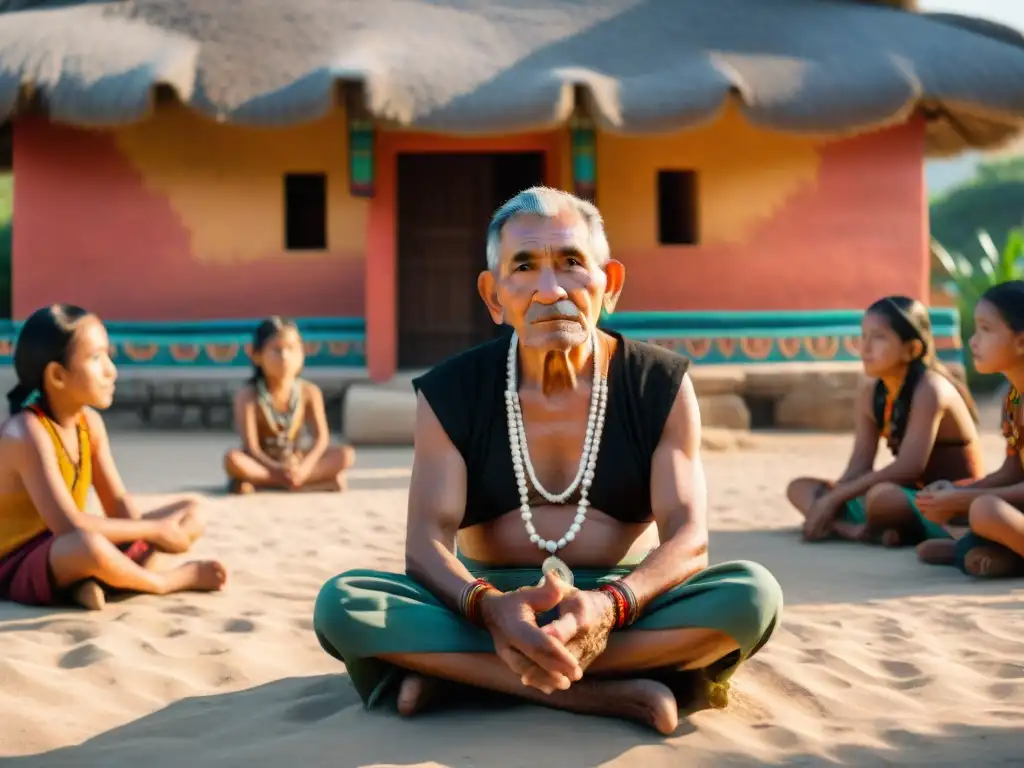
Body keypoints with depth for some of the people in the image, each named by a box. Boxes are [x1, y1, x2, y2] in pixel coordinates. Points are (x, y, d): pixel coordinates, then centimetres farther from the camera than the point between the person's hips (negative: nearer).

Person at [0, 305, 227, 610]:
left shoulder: (90, 421, 2)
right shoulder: (26, 433, -23)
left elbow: (118, 503, 4)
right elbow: (69, 525, -30)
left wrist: (144, 536, -18)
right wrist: (154, 530, -22)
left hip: (64, 552, 9)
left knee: (189, 514, 6)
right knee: (88, 545, -42)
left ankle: (98, 581, -16)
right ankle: (165, 581, -10)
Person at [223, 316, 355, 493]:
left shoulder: (309, 392, -6)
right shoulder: (248, 396, -15)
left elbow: (321, 438, -12)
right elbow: (251, 447, -21)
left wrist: (304, 468, -31)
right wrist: (277, 470, -37)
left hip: (294, 462, 3)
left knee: (346, 454, -20)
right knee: (233, 459, -37)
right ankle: (320, 480, -36)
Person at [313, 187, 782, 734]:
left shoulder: (661, 385, -4)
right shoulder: (449, 392, -3)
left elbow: (687, 537, -12)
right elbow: (426, 543, -13)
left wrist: (608, 607, -35)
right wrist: (490, 607, -37)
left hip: (625, 604, 1)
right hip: (487, 605, 0)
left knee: (751, 594, -30)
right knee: (342, 604, -27)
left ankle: (457, 671, -26)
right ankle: (608, 692, -31)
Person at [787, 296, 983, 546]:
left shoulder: (930, 389, -18)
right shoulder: (871, 394, 5)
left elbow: (908, 467, -26)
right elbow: (858, 466, 0)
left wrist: (834, 497, -26)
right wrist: (827, 503, -19)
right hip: (910, 498, 9)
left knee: (882, 496, -41)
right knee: (800, 487, 2)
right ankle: (851, 529, -24)